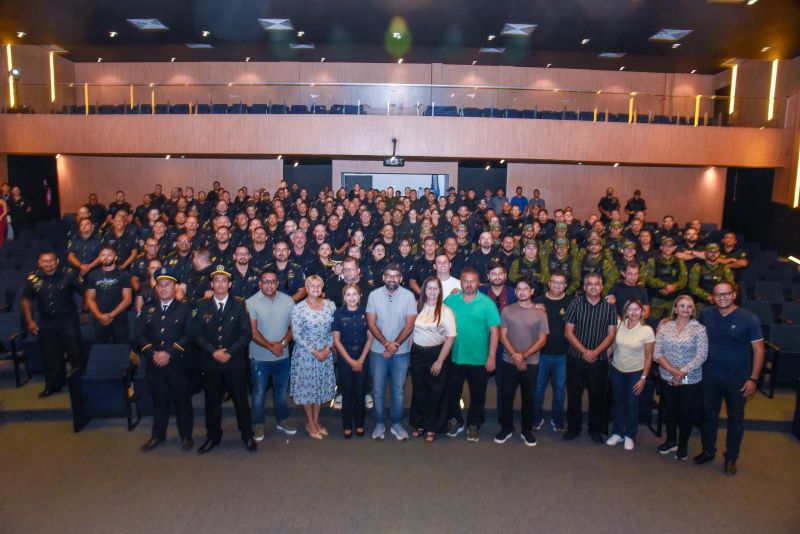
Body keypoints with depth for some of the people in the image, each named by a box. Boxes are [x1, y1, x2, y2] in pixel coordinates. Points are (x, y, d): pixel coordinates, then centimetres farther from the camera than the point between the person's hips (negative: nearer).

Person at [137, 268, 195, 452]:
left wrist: (169, 353, -16)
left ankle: (186, 435, 18)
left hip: (179, 363, -3)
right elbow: (140, 334, 5)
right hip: (154, 364, 3)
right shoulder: (148, 309, 12)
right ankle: (158, 435, 26)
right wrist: (152, 353, -11)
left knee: (182, 400, 5)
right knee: (159, 400, 12)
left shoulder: (185, 308, 1)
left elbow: (188, 334, -9)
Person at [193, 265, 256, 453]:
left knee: (241, 400, 6)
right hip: (210, 361, 2)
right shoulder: (202, 305, 5)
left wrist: (229, 352, -14)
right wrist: (214, 352, -12)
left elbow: (247, 333, -5)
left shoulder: (239, 305, 0)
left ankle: (247, 435, 20)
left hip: (235, 361, -1)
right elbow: (198, 334, 1)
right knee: (212, 401, 11)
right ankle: (213, 436, 26)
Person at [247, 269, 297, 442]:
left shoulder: (288, 300, -1)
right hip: (259, 357, -3)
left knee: (282, 389, 16)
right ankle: (258, 424, 25)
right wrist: (271, 347, -18)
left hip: (283, 356, 3)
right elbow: (252, 331, -13)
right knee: (258, 391, 8)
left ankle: (282, 420, 33)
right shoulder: (251, 303, -10)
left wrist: (282, 343, -15)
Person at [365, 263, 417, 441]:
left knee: (398, 389, 10)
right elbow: (371, 324, -6)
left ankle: (397, 423, 24)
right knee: (378, 389, 8)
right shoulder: (374, 295, -5)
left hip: (401, 351, 0)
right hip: (378, 351, 0)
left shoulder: (408, 296, -6)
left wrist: (395, 345, -14)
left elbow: (409, 325, -7)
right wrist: (387, 344, -15)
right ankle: (379, 423, 23)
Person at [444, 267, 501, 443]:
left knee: (477, 395, 12)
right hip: (454, 358, 1)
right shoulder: (450, 301, -3)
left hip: (479, 360, -1)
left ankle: (473, 425, 31)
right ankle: (455, 421, 35)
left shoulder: (487, 303, -7)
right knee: (453, 392, 14)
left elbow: (494, 331, -6)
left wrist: (491, 357, -9)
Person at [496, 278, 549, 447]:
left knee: (528, 398, 9)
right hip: (509, 362, 0)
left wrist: (523, 356, -13)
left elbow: (542, 340, -4)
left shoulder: (540, 313, 0)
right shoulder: (507, 310, 0)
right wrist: (515, 356, -13)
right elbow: (503, 335, -3)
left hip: (531, 364, 0)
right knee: (507, 397, 6)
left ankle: (526, 430, 23)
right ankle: (506, 428, 22)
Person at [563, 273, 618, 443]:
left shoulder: (609, 306, 1)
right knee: (573, 394, 6)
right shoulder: (576, 303, -2)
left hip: (599, 359, 1)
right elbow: (568, 331, -4)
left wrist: (595, 352, -12)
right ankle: (573, 427, 23)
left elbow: (611, 334, -1)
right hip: (576, 357, 0)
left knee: (597, 395, 9)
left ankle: (595, 429, 27)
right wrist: (584, 351, -11)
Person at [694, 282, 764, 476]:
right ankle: (708, 451, 33)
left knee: (735, 418, 11)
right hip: (710, 376, 3)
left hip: (737, 379, -3)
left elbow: (758, 349, -8)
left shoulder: (749, 319, -12)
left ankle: (731, 458, 27)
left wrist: (753, 379, -11)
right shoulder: (707, 315, -3)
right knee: (709, 414, 15)